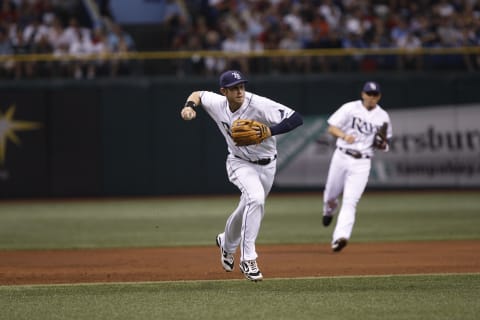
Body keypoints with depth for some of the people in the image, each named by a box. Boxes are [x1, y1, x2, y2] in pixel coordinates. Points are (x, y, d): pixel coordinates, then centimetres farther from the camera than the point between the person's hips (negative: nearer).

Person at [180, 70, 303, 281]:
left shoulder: (259, 105, -29)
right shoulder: (218, 104, -16)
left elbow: (296, 119, -36)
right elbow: (198, 94, 6)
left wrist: (269, 132, -48)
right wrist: (189, 106, -15)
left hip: (266, 165, 1)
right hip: (240, 163, -1)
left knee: (249, 209, 18)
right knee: (255, 198, -29)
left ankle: (227, 243, 51)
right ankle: (248, 259, -24)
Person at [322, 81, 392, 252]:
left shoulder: (383, 117, 5)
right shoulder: (350, 108, -1)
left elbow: (384, 146, 14)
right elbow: (331, 128, -4)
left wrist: (382, 143, -11)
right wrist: (344, 135, -24)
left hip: (362, 163, 0)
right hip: (342, 157, 0)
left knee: (350, 201, -13)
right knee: (331, 195, 13)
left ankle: (340, 237, -23)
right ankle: (329, 211, 50)